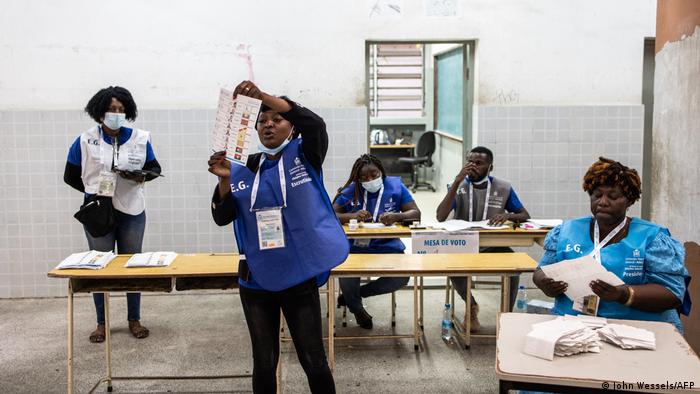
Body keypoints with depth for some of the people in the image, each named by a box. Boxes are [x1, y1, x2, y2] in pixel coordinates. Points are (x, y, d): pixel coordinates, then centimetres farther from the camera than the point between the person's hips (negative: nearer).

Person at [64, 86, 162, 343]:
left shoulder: (140, 139, -3)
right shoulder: (85, 141, -5)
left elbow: (155, 169, 6)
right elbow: (70, 176, 3)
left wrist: (143, 177, -14)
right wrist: (94, 191, -2)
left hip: (131, 211, 1)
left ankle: (134, 320, 22)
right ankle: (101, 323, 21)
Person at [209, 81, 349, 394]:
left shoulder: (305, 156, -3)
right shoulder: (244, 168, 4)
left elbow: (315, 123, -24)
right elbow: (222, 218, -1)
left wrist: (263, 95, -31)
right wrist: (225, 180, -19)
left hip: (300, 278, -3)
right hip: (256, 280, 3)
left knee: (313, 360, 7)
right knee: (264, 363, 14)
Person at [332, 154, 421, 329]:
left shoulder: (395, 186, 4)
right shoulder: (350, 191, 3)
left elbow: (416, 213, -1)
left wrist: (396, 216, -22)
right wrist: (353, 216, -23)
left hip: (388, 246, 2)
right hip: (355, 247, -1)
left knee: (402, 277, -23)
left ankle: (353, 294, 5)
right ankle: (356, 308, 8)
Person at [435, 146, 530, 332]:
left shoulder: (503, 188, 1)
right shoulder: (458, 186, -1)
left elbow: (525, 215, 6)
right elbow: (440, 217, -15)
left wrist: (508, 215, -19)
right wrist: (457, 181, -20)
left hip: (493, 245, 0)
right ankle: (471, 306, -4)